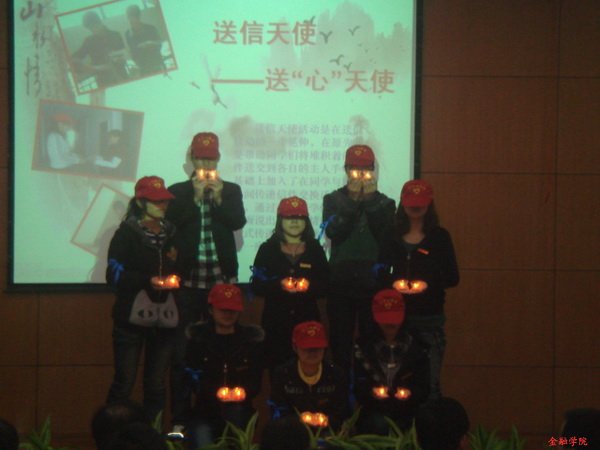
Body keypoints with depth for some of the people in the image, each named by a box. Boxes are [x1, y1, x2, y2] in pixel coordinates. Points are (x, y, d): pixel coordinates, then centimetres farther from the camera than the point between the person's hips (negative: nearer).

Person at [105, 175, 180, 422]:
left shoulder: (171, 233, 15)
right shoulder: (127, 233, 0)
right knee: (124, 383, -4)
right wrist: (148, 280, -18)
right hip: (133, 316, -5)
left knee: (156, 385, 6)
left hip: (164, 317, 5)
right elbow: (114, 275, -8)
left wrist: (177, 262, 1)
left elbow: (182, 272, 23)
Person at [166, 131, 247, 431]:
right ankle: (179, 415, 4)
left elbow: (238, 221, -4)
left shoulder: (231, 190, 11)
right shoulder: (178, 191, 6)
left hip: (222, 278, 1)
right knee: (182, 350, -1)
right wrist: (196, 197, -12)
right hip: (188, 279, -1)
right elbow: (173, 221, -9)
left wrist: (218, 198, -14)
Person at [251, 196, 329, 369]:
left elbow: (326, 286, 7)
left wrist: (309, 286, -14)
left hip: (307, 320, 1)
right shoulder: (267, 249, 6)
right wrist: (279, 285, -18)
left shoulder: (315, 249, 11)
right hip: (275, 321, -1)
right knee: (277, 367, -7)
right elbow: (257, 286, 1)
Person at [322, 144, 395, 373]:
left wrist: (370, 202, -12)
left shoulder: (383, 203, 7)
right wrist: (353, 202, -14)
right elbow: (332, 232, -9)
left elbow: (386, 235, -9)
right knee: (341, 343, 0)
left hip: (373, 282, 0)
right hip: (340, 282, 0)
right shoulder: (334, 200, 8)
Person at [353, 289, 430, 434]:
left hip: (406, 412, 1)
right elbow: (358, 387, 5)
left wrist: (410, 393, -14)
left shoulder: (416, 347, 10)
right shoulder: (364, 346, 9)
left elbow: (424, 389, 8)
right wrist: (371, 392, -17)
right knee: (379, 425, -32)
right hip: (373, 412, -1)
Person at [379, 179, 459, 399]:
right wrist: (393, 282, -9)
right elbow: (381, 273, 11)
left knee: (429, 381, -4)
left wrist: (429, 283, -14)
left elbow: (453, 277, 2)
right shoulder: (392, 236, 9)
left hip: (430, 317, -2)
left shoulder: (440, 236, 3)